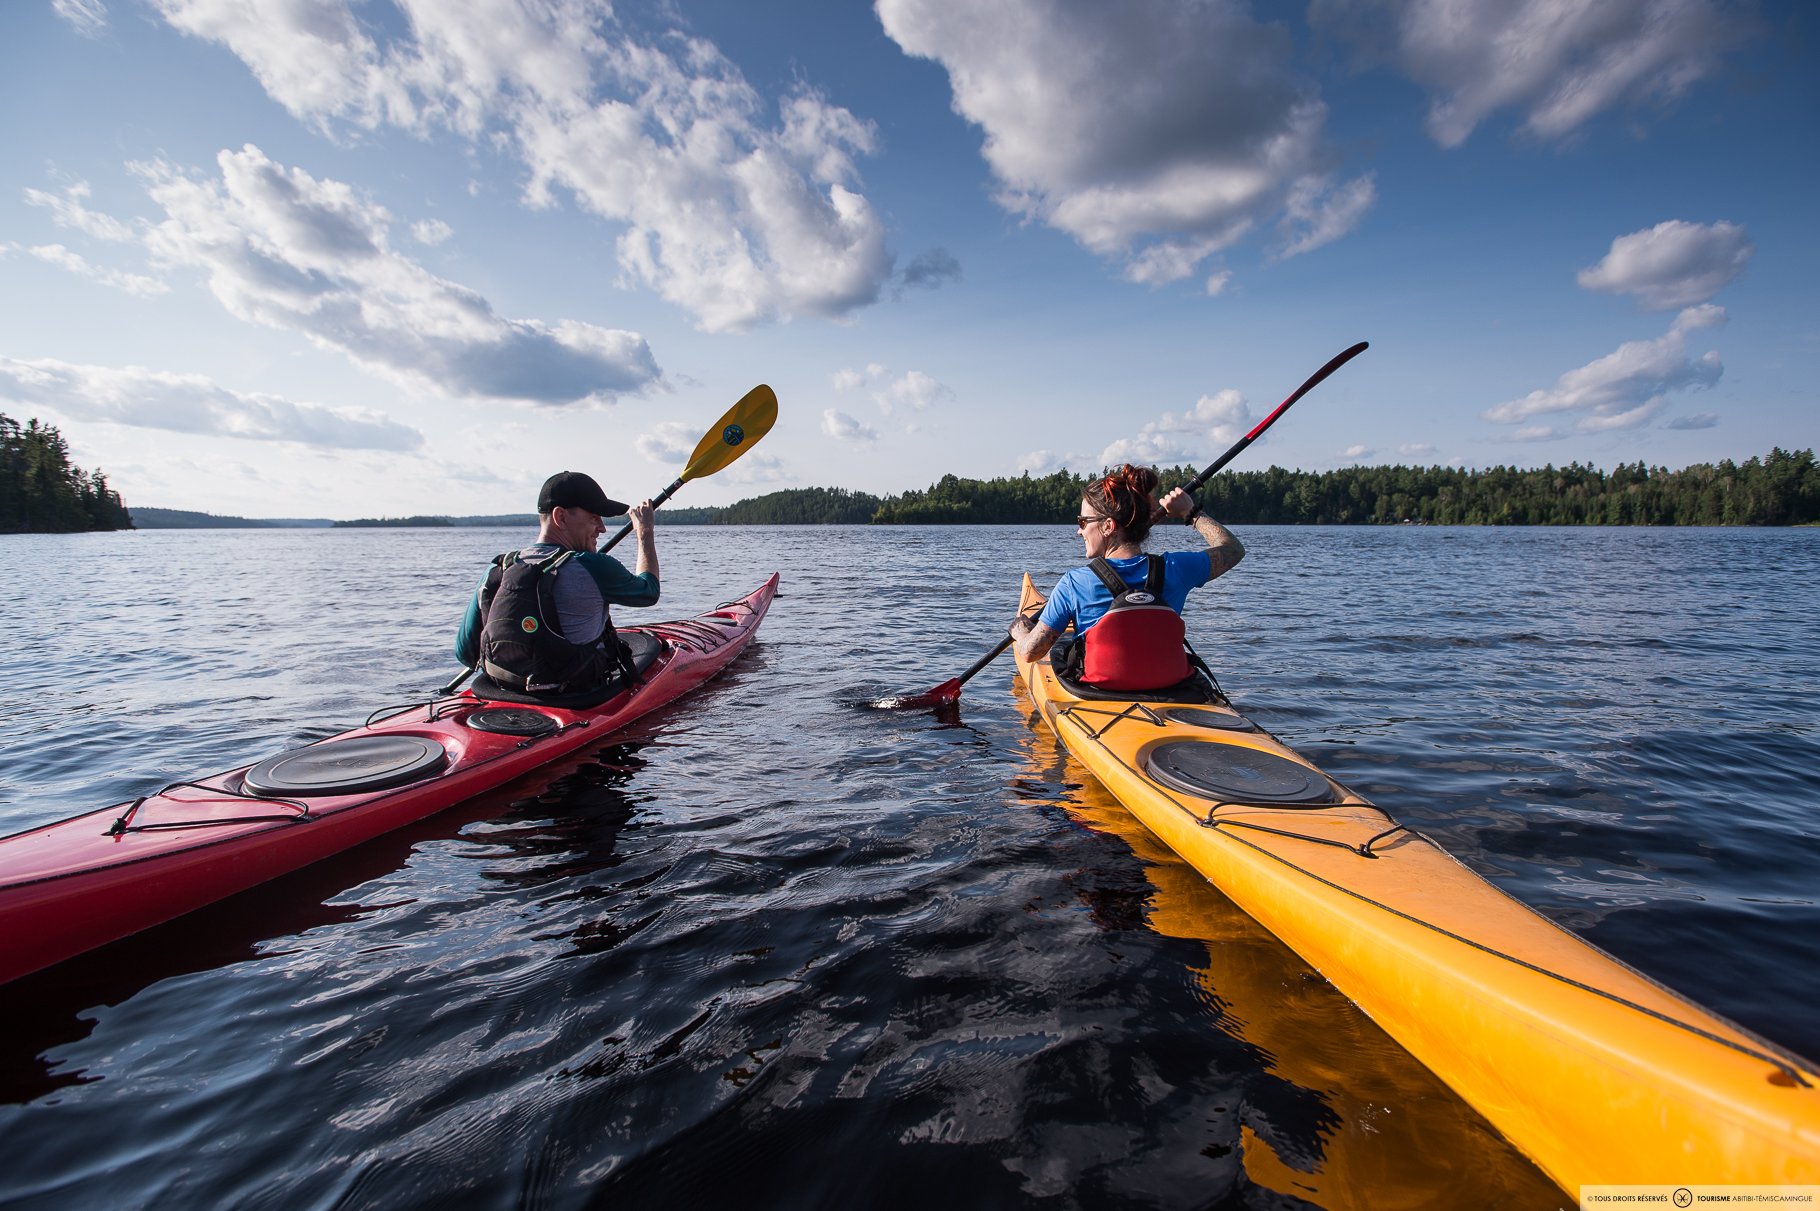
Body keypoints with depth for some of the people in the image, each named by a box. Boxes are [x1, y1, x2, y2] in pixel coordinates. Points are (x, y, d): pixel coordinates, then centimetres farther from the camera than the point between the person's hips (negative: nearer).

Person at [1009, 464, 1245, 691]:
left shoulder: (1074, 583, -20)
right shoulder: (1174, 568, -12)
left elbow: (1030, 652, -14)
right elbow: (1233, 548, 8)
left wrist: (1020, 629, 9)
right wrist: (1191, 512, 18)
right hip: (1168, 690, 3)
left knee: (1059, 648, 26)